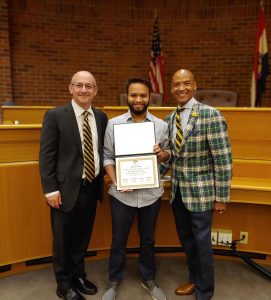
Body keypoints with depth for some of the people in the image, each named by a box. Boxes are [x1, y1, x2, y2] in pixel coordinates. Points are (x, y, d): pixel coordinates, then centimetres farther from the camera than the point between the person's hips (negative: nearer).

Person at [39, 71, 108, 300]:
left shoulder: (101, 117, 5)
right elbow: (46, 155, -10)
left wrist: (103, 178, 4)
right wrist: (50, 189, -13)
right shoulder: (55, 116, -8)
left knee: (83, 238, 19)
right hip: (66, 189, -4)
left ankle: (78, 275, 41)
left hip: (91, 188, 4)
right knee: (63, 240, 12)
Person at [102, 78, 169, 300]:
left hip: (151, 193, 1)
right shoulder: (114, 124, -4)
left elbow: (168, 155, 7)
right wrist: (115, 181, -15)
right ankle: (114, 281, 37)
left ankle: (149, 279, 41)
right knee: (119, 240, 14)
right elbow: (107, 157, -2)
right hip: (122, 194, -1)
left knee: (148, 239, 19)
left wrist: (162, 153, -16)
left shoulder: (161, 125, 0)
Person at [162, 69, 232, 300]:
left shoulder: (210, 115, -15)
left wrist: (221, 196, -14)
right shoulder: (169, 119, 5)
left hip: (200, 191, -6)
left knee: (201, 243, 8)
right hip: (177, 191, 6)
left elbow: (223, 158, -15)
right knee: (186, 239, 21)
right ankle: (194, 279, 45)